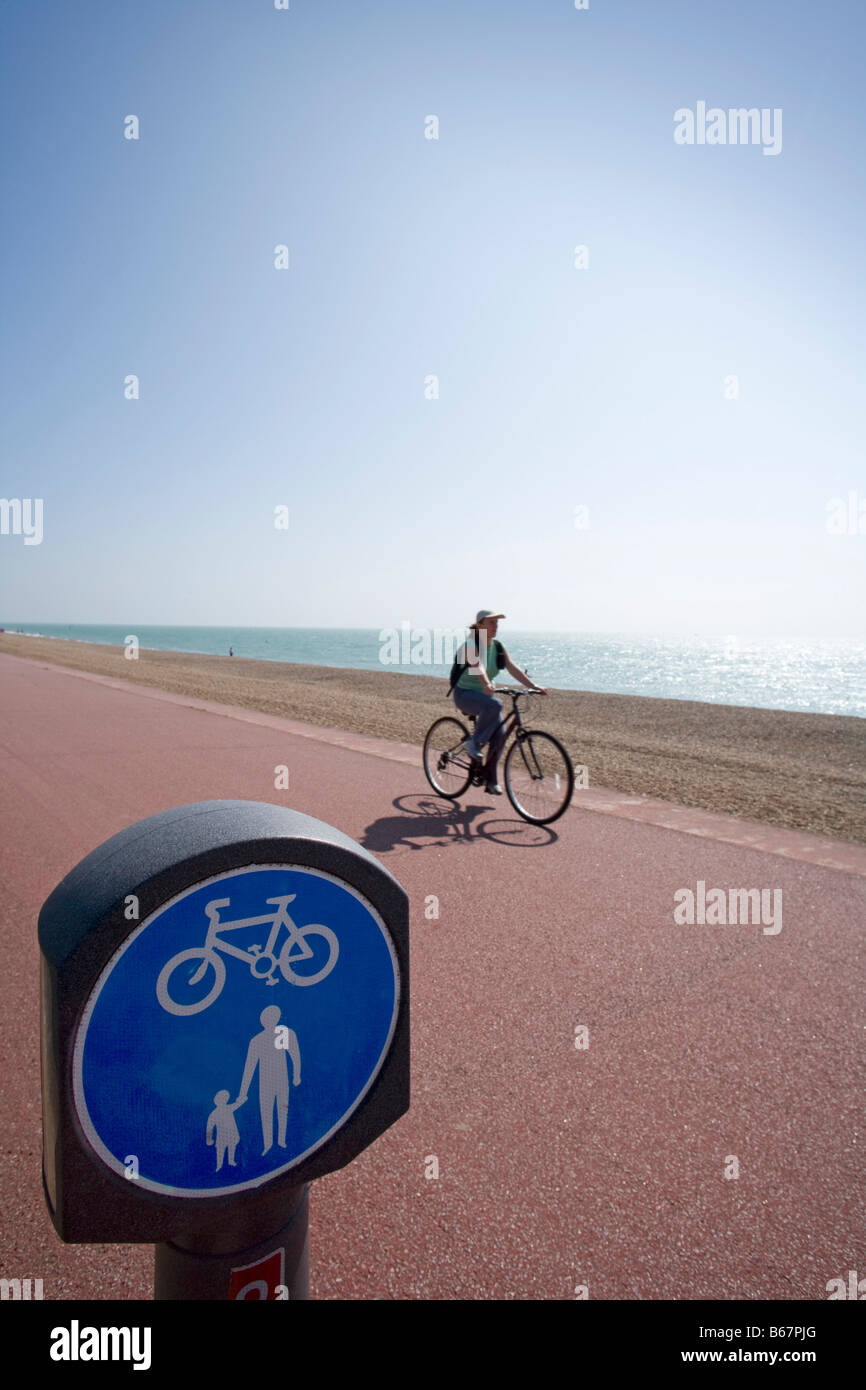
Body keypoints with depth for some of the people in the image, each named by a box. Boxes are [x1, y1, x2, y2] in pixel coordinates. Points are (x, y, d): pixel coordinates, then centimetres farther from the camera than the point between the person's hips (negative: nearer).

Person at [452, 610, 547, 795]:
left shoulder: (497, 647, 1)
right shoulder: (471, 645, -18)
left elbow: (513, 668, -9)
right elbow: (477, 666, -38)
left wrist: (533, 686, -22)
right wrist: (486, 684, -57)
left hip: (483, 695, 6)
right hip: (464, 694, -6)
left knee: (500, 734, -11)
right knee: (494, 704, -36)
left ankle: (491, 781, -1)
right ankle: (473, 743, -20)